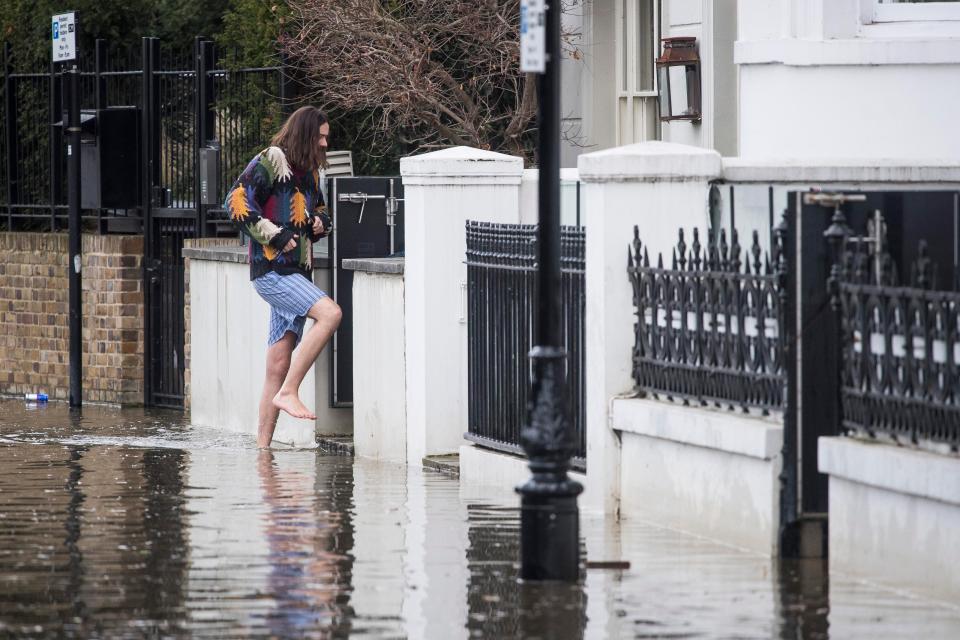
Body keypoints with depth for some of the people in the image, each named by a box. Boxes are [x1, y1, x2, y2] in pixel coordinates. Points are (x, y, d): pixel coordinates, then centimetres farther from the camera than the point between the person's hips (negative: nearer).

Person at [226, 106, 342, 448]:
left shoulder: (309, 171, 20)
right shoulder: (271, 161, -6)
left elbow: (318, 209, 35)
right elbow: (237, 202, -14)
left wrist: (320, 221, 11)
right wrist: (276, 236, -15)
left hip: (296, 272, 8)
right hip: (272, 269, -8)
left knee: (279, 363, 4)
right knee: (329, 313, -26)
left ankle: (262, 446, 5)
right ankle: (288, 393, -21)